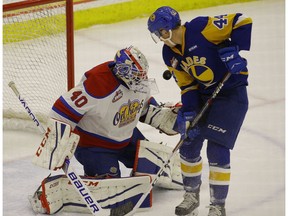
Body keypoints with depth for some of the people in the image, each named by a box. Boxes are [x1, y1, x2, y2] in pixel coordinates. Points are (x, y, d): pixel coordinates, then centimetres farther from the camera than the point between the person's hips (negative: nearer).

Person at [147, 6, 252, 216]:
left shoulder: (201, 28, -23)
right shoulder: (170, 55, 0)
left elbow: (242, 22, -22)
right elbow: (187, 85, 3)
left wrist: (235, 50, -31)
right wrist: (188, 113, -9)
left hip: (231, 94, -8)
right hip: (203, 94, 8)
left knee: (217, 150, -11)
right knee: (189, 145, 9)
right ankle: (191, 196, 30)